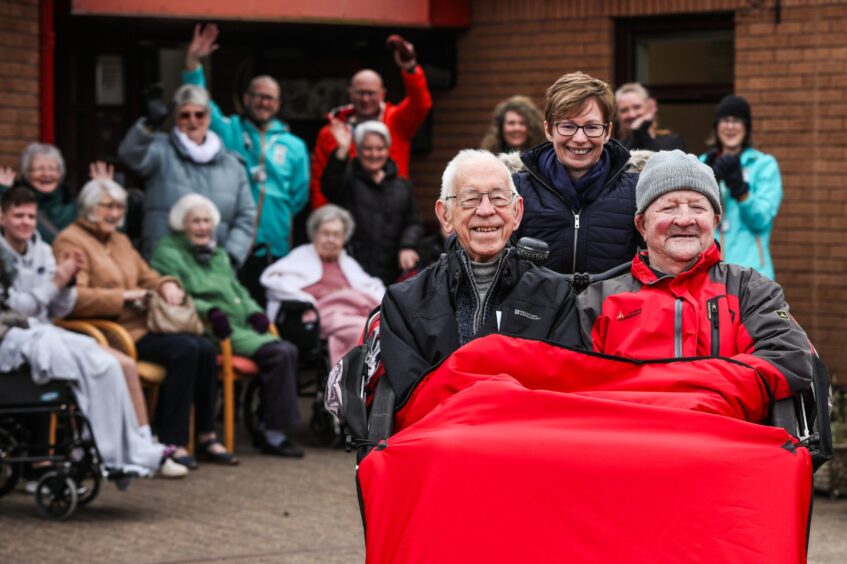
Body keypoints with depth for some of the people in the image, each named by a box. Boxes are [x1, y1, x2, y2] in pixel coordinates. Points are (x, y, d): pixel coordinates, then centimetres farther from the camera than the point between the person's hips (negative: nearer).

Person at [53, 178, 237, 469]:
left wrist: (166, 285, 6)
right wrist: (124, 297, -15)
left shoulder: (121, 240, 25)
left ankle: (206, 437, -6)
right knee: (184, 349, -27)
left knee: (205, 349, -15)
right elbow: (75, 298, -16)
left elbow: (147, 276, 31)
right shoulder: (70, 241, -3)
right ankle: (172, 443, -23)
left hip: (141, 324, 8)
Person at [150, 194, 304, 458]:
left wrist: (254, 312, 7)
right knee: (278, 353, -24)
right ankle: (272, 433, -18)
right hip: (212, 329, -8)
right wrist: (209, 312, -25)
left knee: (288, 351, -16)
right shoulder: (168, 255, 3)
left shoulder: (218, 255, 30)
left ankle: (274, 431, -13)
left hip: (242, 326, 8)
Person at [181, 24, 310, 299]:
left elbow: (299, 197, 17)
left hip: (275, 249, 2)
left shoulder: (294, 146, 14)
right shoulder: (228, 132, 8)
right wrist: (193, 63, -15)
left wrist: (277, 215, 6)